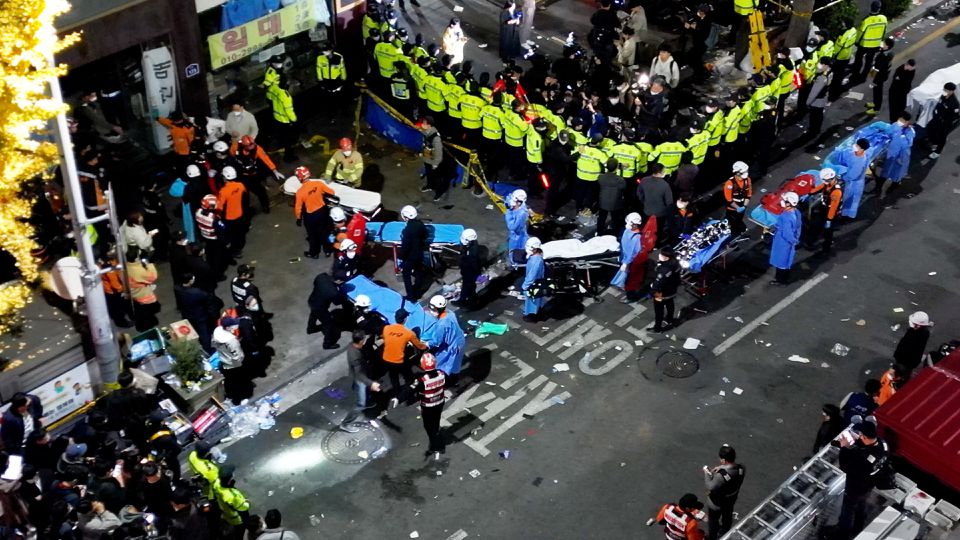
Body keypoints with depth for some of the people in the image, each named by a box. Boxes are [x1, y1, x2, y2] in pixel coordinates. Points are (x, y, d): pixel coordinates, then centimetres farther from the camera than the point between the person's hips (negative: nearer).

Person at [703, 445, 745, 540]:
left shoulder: (721, 476, -45)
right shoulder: (741, 469, -26)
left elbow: (710, 486, -29)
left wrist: (706, 472, -17)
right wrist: (722, 468, -12)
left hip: (717, 503, -5)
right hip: (731, 500, 6)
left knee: (713, 521, 25)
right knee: (727, 518, 33)